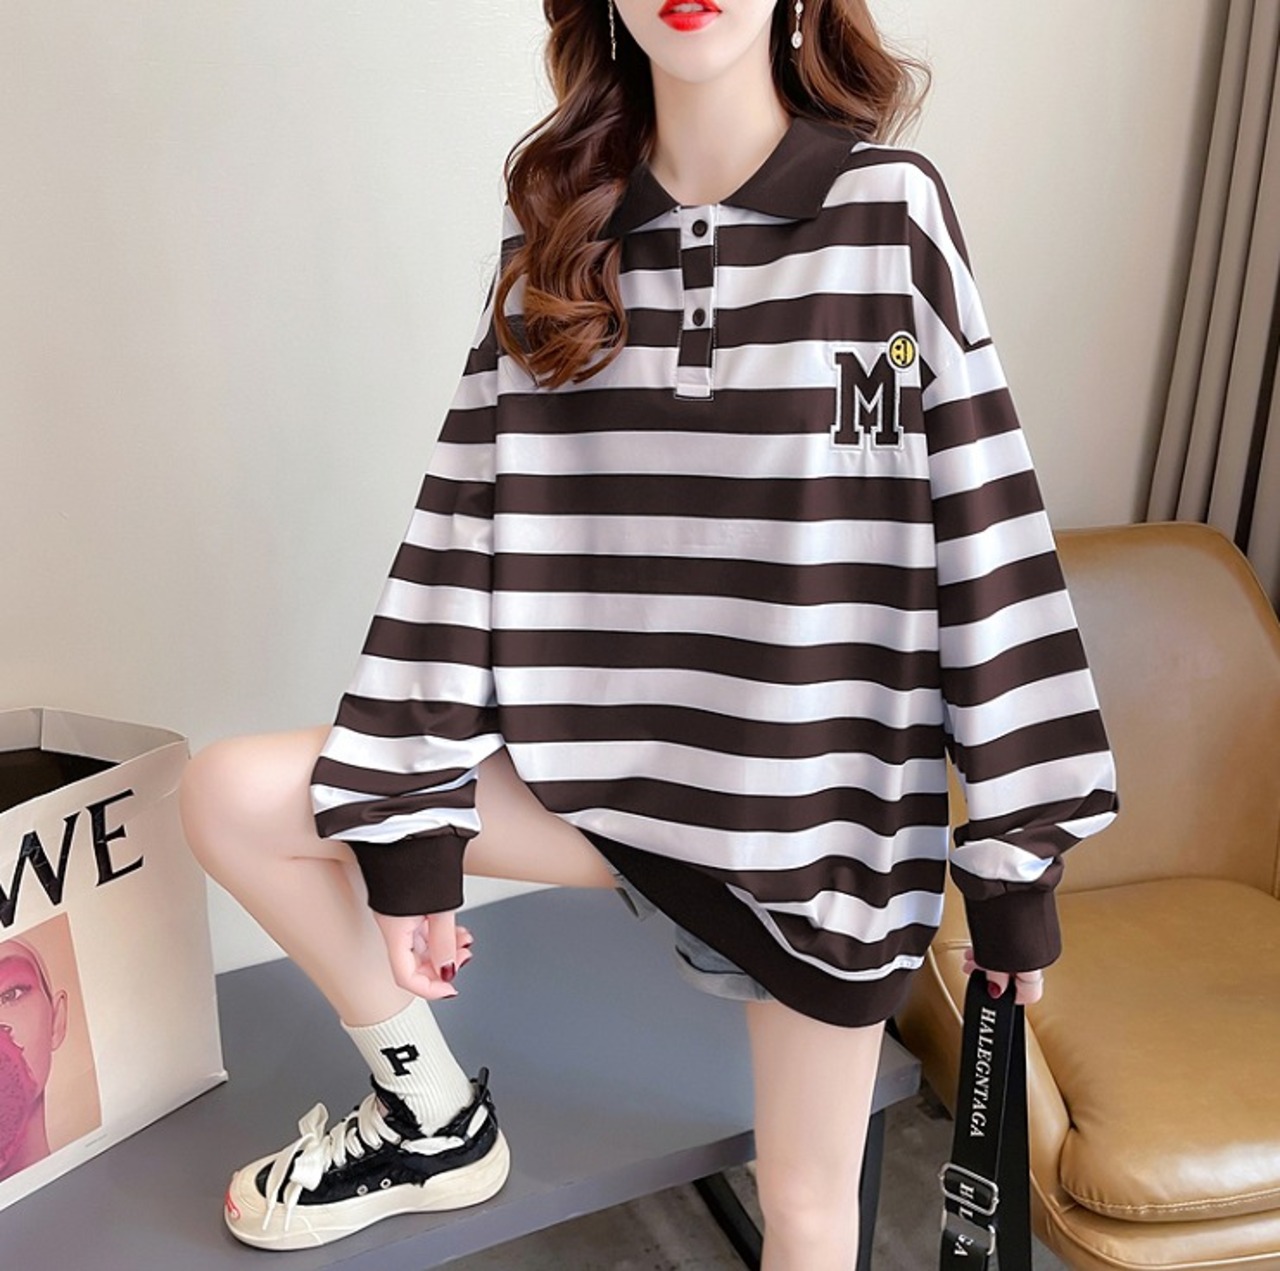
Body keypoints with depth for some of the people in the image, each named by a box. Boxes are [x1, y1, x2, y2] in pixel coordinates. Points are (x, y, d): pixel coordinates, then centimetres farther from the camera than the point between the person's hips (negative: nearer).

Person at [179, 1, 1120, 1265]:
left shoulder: (889, 210, -8)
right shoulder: (556, 224, 1)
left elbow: (982, 529, -7)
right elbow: (476, 517, -2)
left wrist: (1015, 853, -5)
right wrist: (413, 827, -4)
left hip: (828, 790, -2)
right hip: (611, 750, 3)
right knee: (234, 795, -7)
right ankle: (432, 1118, 15)